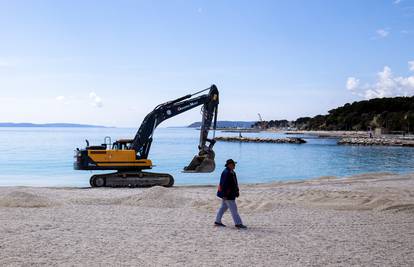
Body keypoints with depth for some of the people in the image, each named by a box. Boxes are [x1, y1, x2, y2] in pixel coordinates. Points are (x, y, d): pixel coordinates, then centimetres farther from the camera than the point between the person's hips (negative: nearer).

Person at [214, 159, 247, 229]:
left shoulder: (231, 172, 12)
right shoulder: (226, 172, -21)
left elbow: (234, 183, 20)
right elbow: (224, 184, -24)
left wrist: (237, 191, 19)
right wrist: (224, 195, -25)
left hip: (230, 194, 11)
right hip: (227, 194, -11)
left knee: (223, 207, 15)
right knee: (233, 209, -5)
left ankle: (217, 221, 22)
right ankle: (238, 223, 0)